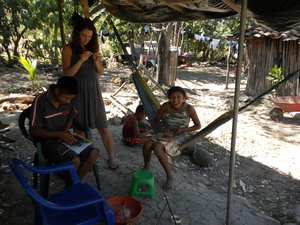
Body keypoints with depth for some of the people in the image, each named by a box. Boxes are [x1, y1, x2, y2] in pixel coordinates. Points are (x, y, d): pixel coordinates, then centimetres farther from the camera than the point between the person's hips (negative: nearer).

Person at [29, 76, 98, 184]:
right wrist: (60, 134, -23)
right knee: (75, 160, -28)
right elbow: (33, 130, -16)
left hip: (65, 137, 6)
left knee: (93, 153, -14)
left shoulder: (69, 100, -4)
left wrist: (66, 131, -6)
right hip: (48, 140, -5)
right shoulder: (40, 101, -19)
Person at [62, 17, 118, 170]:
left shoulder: (93, 47, 7)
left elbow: (101, 72, 9)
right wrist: (81, 60, -22)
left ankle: (111, 157, 18)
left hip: (93, 90, 3)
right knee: (80, 127, 5)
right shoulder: (68, 49, -6)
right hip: (77, 91, -3)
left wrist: (96, 61, -11)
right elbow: (66, 74, -11)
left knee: (103, 127, 4)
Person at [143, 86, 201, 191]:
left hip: (181, 136, -3)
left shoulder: (189, 109, -17)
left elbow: (198, 126, -5)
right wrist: (161, 127, -19)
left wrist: (183, 129, -19)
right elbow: (155, 121, 3)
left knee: (157, 147, -31)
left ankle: (170, 176, -11)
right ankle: (146, 167, 7)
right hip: (166, 134, 4)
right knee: (147, 145, -25)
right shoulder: (165, 106, -11)